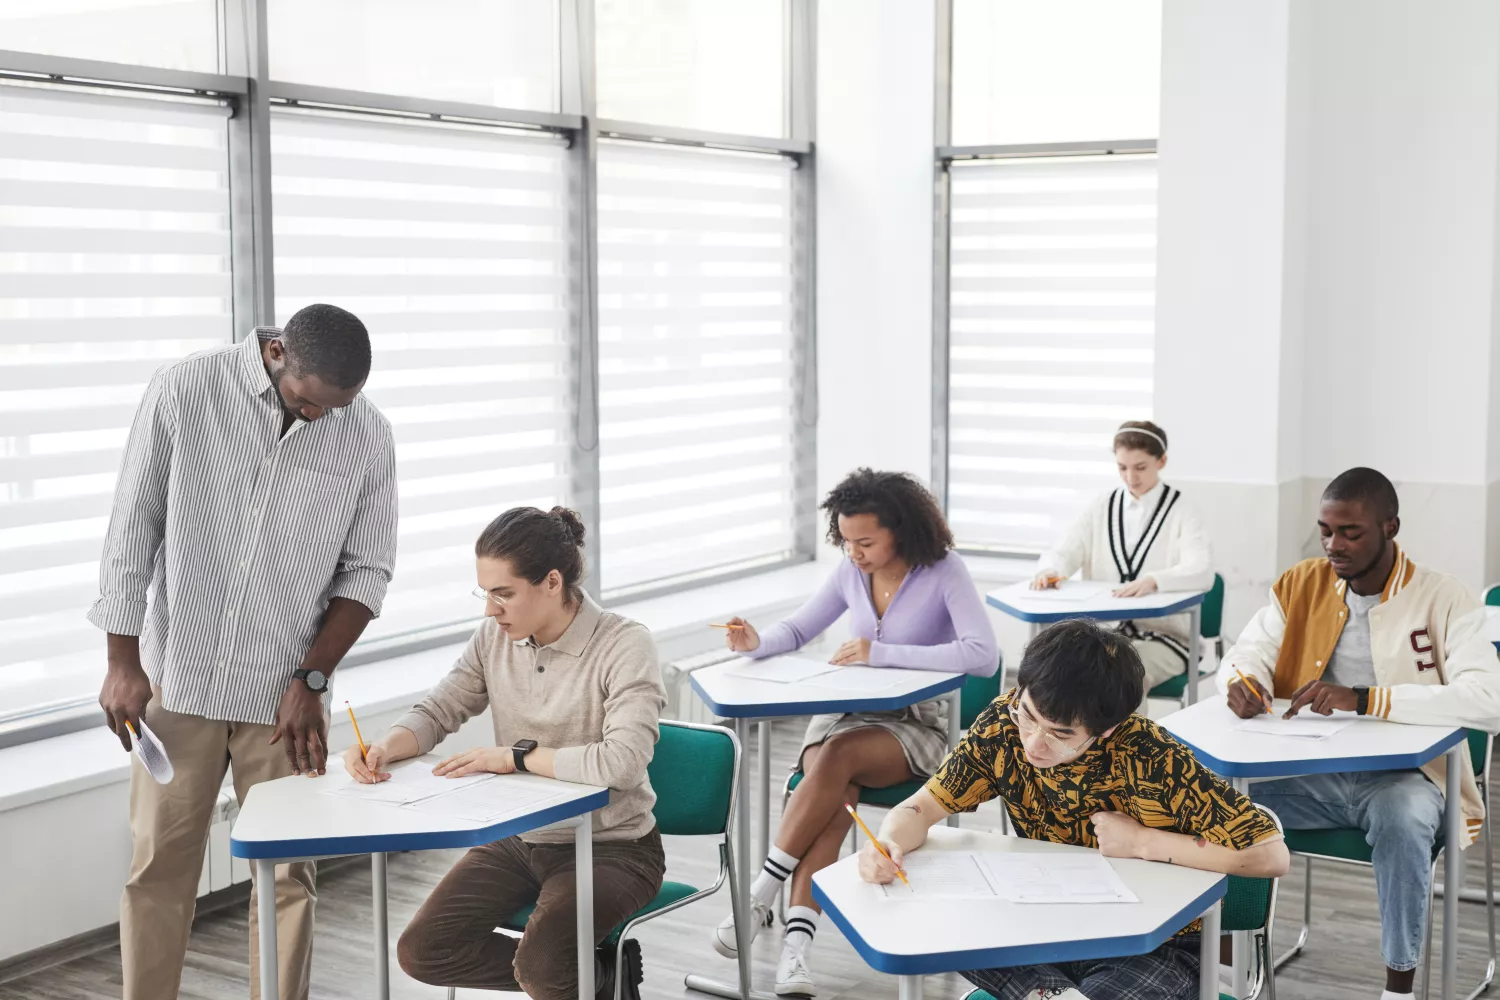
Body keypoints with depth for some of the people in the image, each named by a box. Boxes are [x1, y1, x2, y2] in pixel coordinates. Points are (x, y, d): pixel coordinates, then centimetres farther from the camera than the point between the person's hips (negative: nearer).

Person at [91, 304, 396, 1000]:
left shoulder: (367, 435, -4)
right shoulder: (184, 390, -7)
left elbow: (366, 572, 2)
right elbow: (131, 529, -2)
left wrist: (311, 680, -6)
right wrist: (123, 662, -2)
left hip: (284, 694, 1)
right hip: (176, 681, 0)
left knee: (286, 875, 3)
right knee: (158, 868, 5)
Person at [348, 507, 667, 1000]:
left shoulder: (624, 644, -19)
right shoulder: (494, 638, -2)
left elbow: (622, 762, -31)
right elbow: (435, 713, 7)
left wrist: (515, 756, -23)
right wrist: (385, 747, -15)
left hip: (611, 847, -6)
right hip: (519, 839, 6)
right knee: (421, 952, -8)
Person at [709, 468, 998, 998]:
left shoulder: (943, 572, -12)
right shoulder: (851, 571, 3)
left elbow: (983, 655, -25)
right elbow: (798, 629, 15)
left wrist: (883, 652, -27)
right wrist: (756, 643, -9)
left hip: (913, 725, -3)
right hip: (842, 713, 4)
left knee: (838, 757, -36)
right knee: (837, 798, -31)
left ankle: (760, 895, -30)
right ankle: (795, 947, -41)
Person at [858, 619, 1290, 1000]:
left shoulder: (1152, 761, -26)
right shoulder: (1004, 725, -14)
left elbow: (1271, 856, -25)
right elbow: (923, 807, -9)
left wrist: (1142, 842, -24)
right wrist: (887, 845, -32)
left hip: (1152, 946, -6)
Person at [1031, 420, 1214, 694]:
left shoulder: (1181, 513, 0)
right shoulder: (1101, 510, 12)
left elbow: (1202, 572, -17)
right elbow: (1064, 553, 2)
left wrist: (1153, 581, -38)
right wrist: (1049, 570, -24)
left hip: (1163, 634, -3)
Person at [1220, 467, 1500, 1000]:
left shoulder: (1442, 599, -9)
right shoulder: (1301, 585, 5)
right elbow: (1245, 654, 7)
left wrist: (1364, 699, -31)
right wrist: (1243, 681, -20)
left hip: (1401, 773, -3)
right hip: (1310, 771, 4)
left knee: (1403, 816, -37)